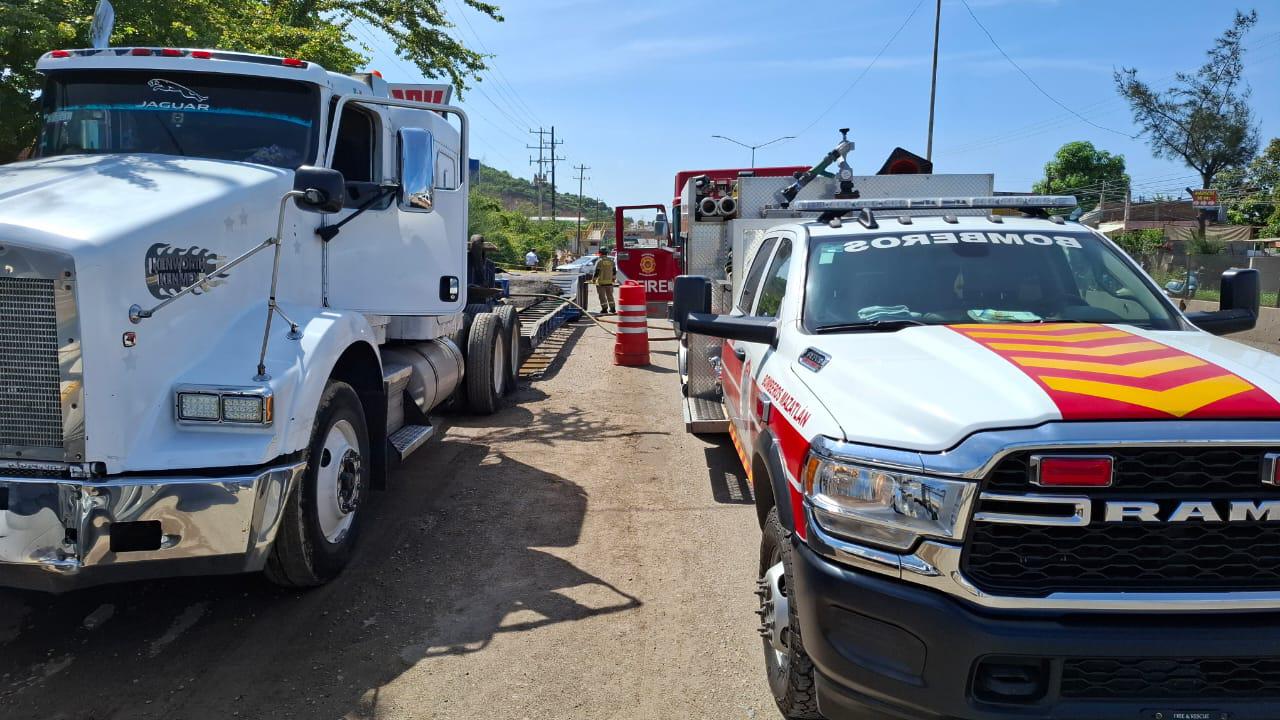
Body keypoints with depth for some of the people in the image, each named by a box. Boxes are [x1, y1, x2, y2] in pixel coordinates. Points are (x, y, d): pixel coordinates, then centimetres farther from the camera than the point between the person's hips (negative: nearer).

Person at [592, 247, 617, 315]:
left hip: (601, 282, -5)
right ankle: (612, 308, 16)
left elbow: (596, 272, -12)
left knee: (602, 296, 2)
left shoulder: (599, 261, -11)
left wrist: (593, 279, 0)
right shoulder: (611, 261, 5)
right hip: (609, 281, 5)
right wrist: (613, 278, 25)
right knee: (610, 295, 14)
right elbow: (614, 271, 12)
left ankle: (604, 309, 2)